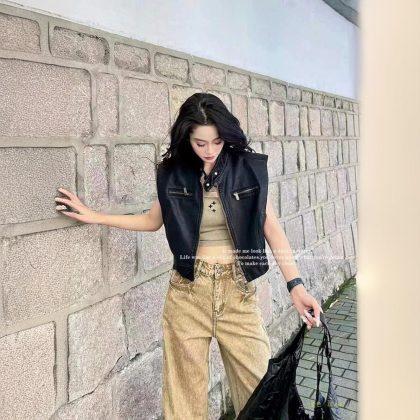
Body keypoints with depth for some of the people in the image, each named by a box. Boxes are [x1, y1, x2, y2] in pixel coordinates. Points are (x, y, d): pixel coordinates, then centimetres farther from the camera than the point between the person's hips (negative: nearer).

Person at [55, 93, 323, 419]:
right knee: (186, 386, 11)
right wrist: (95, 216, 10)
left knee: (258, 383, 4)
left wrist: (296, 284, -9)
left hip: (238, 289, 0)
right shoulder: (173, 172, 0)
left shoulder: (249, 167, -4)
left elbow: (270, 226, -1)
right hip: (188, 292, 1)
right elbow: (154, 220, 15)